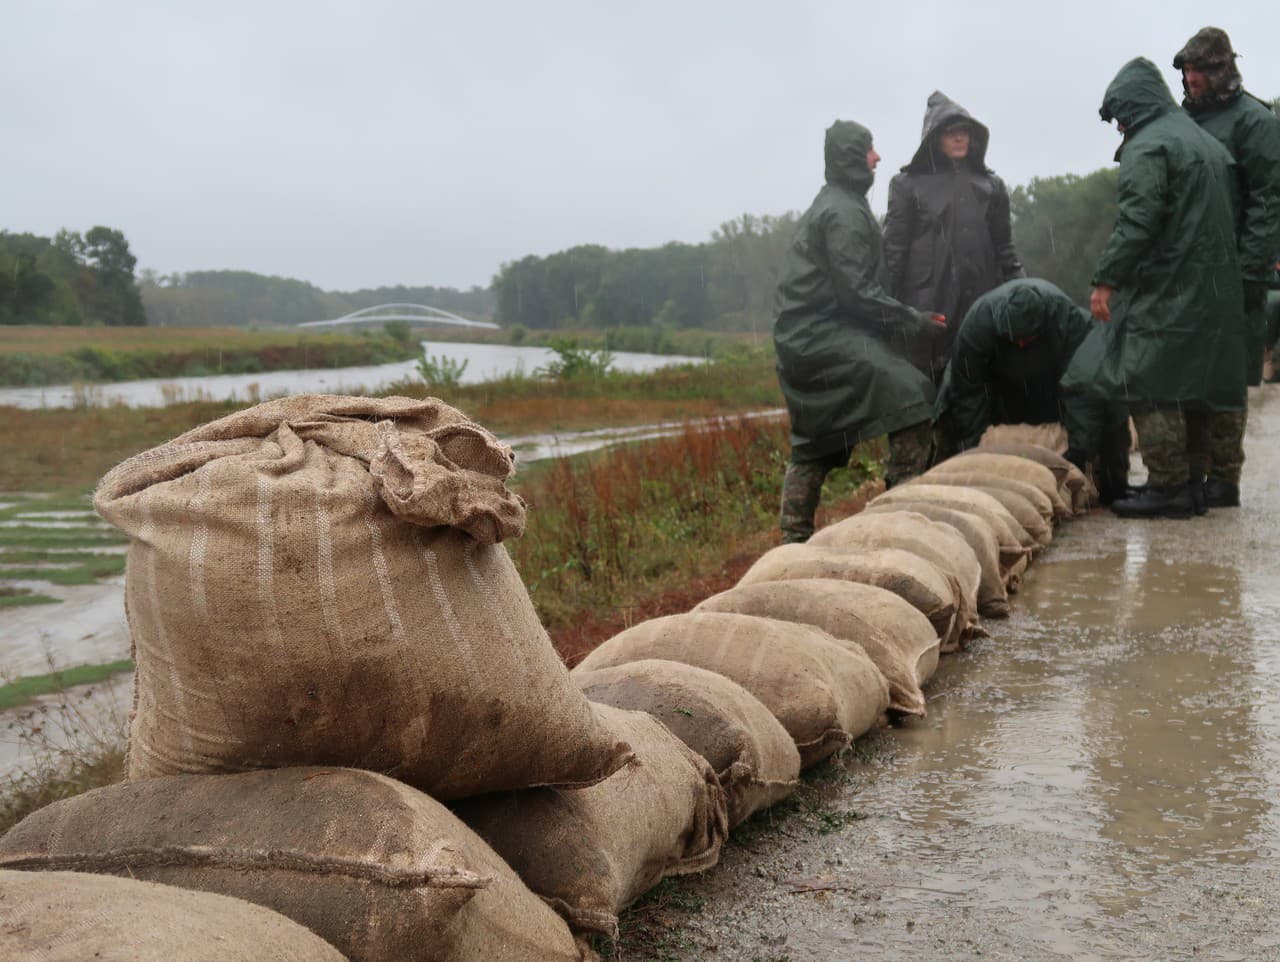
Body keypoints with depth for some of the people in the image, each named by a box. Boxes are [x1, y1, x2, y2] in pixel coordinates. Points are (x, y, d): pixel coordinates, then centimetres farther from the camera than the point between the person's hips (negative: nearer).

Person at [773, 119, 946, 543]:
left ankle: (794, 537, 18)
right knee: (909, 391, -21)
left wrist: (906, 318, 18)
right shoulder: (844, 213, -11)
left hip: (801, 338, 11)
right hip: (822, 335, -11)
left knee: (815, 444, 14)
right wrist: (913, 320, -10)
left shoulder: (831, 204, 22)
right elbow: (857, 292, -18)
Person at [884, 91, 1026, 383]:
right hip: (928, 310, -3)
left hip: (981, 305, 4)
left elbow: (1005, 250, 17)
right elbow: (893, 250, 2)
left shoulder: (991, 186, 18)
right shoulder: (908, 185, 7)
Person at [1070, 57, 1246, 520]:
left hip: (1164, 291, -9)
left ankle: (1168, 487, -9)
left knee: (1152, 389, -7)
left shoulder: (1147, 147, -9)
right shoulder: (1208, 143, 20)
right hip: (1216, 287, 9)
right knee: (1191, 391, 13)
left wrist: (1106, 279, -17)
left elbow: (1135, 223, -20)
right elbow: (1227, 216, 22)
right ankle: (1184, 481, 19)